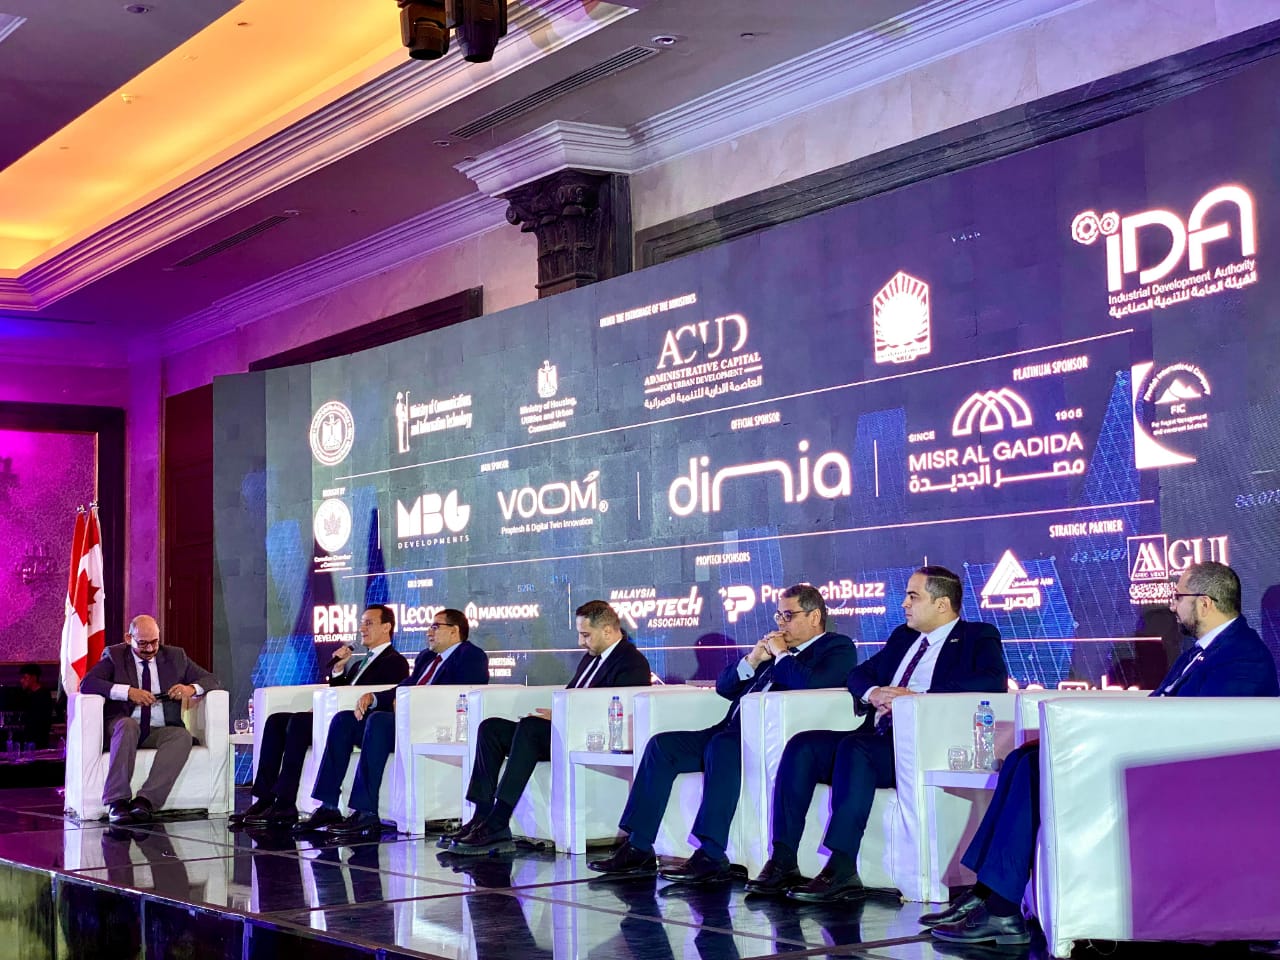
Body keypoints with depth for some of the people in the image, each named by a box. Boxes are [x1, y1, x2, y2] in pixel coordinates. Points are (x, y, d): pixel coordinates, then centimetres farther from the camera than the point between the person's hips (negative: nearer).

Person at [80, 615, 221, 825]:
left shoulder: (175, 656, 13)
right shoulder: (115, 656, 5)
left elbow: (210, 680, 12)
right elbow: (87, 683, -10)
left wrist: (191, 688, -12)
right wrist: (128, 692, -22)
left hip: (159, 732, 2)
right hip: (120, 728, -2)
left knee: (182, 736, -30)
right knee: (128, 725, -37)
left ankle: (146, 799, -39)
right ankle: (117, 802, -40)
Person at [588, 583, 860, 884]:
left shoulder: (837, 648, 6)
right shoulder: (775, 648, 28)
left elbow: (811, 684, -17)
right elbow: (724, 687, 26)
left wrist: (781, 654, -3)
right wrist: (752, 660, 10)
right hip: (733, 732, 9)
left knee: (723, 745, -36)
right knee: (662, 745, -7)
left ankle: (711, 857, -35)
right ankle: (638, 848, -9)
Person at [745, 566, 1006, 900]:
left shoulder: (979, 638, 4)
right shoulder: (902, 637, 26)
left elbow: (993, 681, -15)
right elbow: (858, 674, 25)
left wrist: (919, 697, -19)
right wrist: (874, 693, -1)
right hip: (878, 735, 7)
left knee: (854, 748, -33)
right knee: (802, 746, -14)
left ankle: (842, 870, -34)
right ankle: (783, 863, -19)